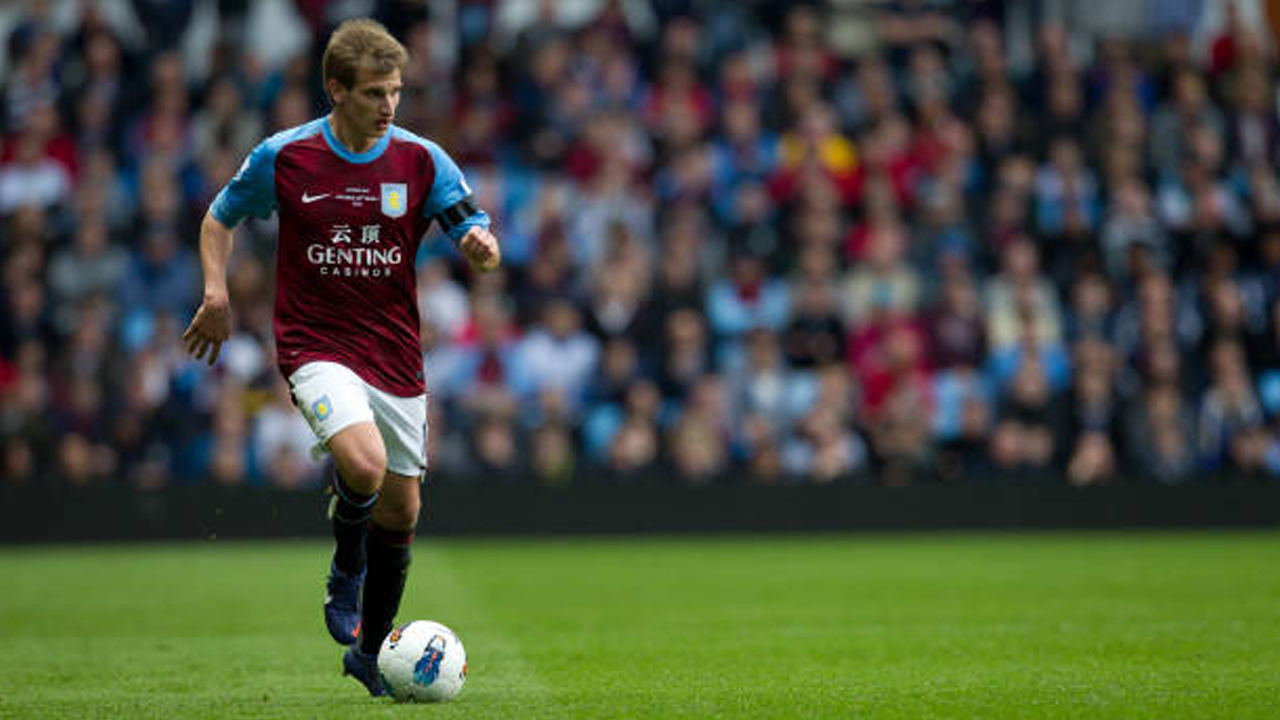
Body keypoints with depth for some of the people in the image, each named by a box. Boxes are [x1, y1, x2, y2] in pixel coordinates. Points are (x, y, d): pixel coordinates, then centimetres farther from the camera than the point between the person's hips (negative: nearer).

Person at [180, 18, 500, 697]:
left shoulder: (421, 160, -3)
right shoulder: (282, 157, -6)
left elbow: (477, 245, -4)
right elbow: (220, 219, 10)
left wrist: (482, 246, -28)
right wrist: (216, 292, -5)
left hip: (395, 353, 3)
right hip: (315, 344, -3)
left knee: (401, 508, 7)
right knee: (365, 464, -29)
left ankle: (370, 651, 27)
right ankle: (345, 572, 3)